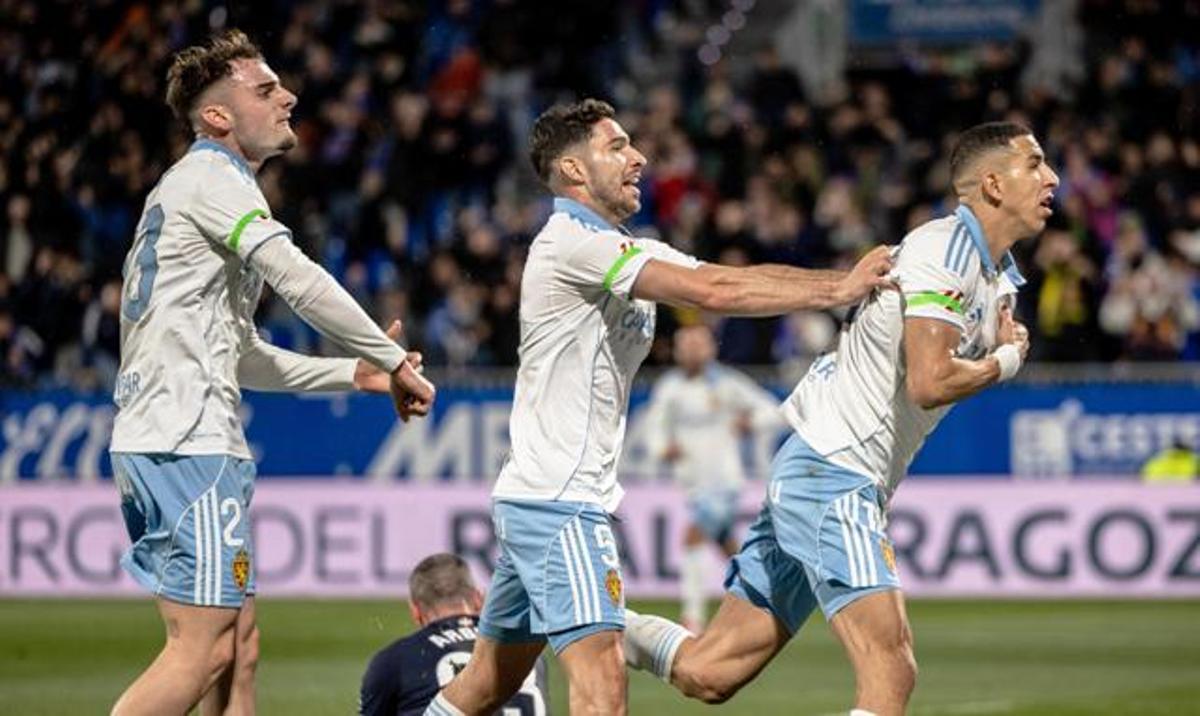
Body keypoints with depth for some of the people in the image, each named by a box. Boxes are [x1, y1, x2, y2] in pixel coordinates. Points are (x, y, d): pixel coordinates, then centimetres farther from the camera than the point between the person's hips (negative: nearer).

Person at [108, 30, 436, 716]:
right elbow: (298, 279, -17)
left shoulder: (211, 184, 26)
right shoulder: (210, 177, -5)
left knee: (238, 648, 8)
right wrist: (393, 361, -8)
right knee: (202, 652, -12)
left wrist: (357, 373, 21)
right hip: (187, 440, -10)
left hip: (159, 440, 10)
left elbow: (243, 356, 28)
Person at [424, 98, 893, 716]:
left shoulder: (632, 253, 17)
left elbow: (737, 277, 8)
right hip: (558, 502, -10)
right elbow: (713, 293, -21)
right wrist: (836, 291, -16)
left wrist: (852, 276, -4)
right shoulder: (573, 243, -14)